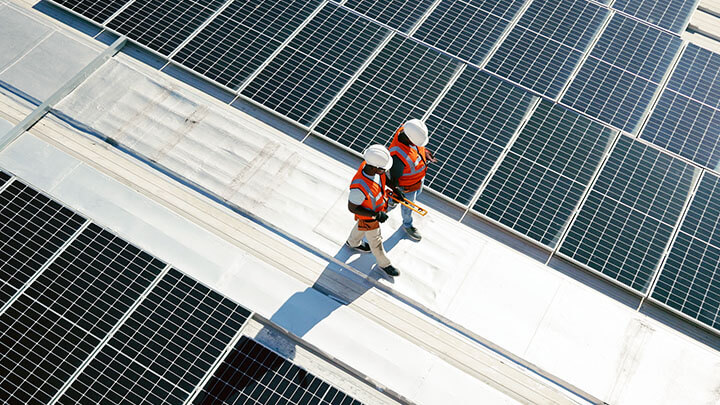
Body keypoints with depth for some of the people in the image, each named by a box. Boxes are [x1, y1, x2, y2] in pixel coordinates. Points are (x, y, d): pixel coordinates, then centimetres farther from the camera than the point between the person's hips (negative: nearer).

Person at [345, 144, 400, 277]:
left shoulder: (370, 164, -27)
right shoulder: (359, 187, -47)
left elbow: (384, 177, -1)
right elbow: (352, 208, -30)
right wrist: (376, 215, -31)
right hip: (367, 215, -6)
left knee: (361, 226, 35)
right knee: (375, 240, 21)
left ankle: (353, 242, 65)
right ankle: (384, 263, 48)